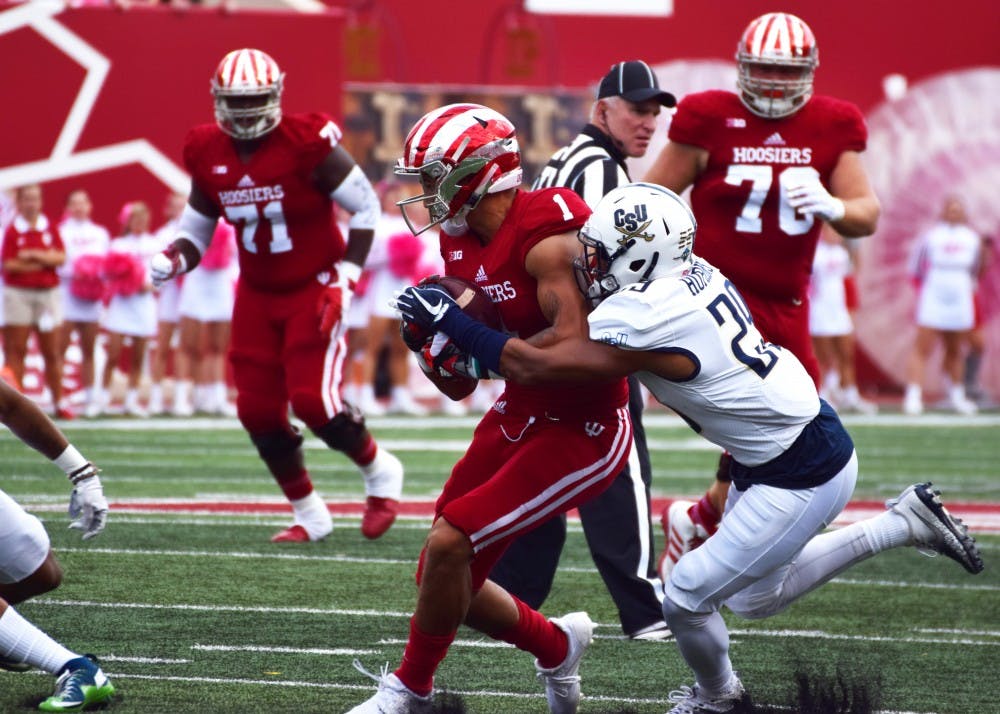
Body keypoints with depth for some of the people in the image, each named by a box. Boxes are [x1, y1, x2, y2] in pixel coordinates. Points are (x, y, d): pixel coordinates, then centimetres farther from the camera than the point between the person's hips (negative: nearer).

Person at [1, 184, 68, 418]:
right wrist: (44, 261, -8)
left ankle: (59, 401, 12)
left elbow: (61, 257, -3)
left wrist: (34, 255, -14)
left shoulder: (50, 228, 6)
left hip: (47, 293, 3)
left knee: (51, 350, 6)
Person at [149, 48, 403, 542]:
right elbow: (196, 228, 11)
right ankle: (309, 515, 20)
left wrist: (347, 274, -15)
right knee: (259, 410, 1)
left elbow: (366, 207, -9)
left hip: (314, 290, -6)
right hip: (257, 296, 6)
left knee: (314, 400, -16)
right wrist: (173, 260, -11)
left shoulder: (307, 144, -18)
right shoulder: (208, 155, -3)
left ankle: (379, 472, 13)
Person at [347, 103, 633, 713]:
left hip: (583, 432, -9)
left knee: (448, 545, -16)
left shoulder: (548, 239, -22)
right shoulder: (464, 245, 4)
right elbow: (459, 384, 12)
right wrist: (436, 347, -10)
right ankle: (556, 647, 33)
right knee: (447, 579, 8)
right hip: (519, 418, 9)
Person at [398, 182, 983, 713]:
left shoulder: (643, 322, -28)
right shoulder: (691, 274, -1)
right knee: (755, 598, 25)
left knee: (687, 599, 1)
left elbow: (530, 367, -24)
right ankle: (905, 522, 29)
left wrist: (448, 320, -15)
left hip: (801, 478, -9)